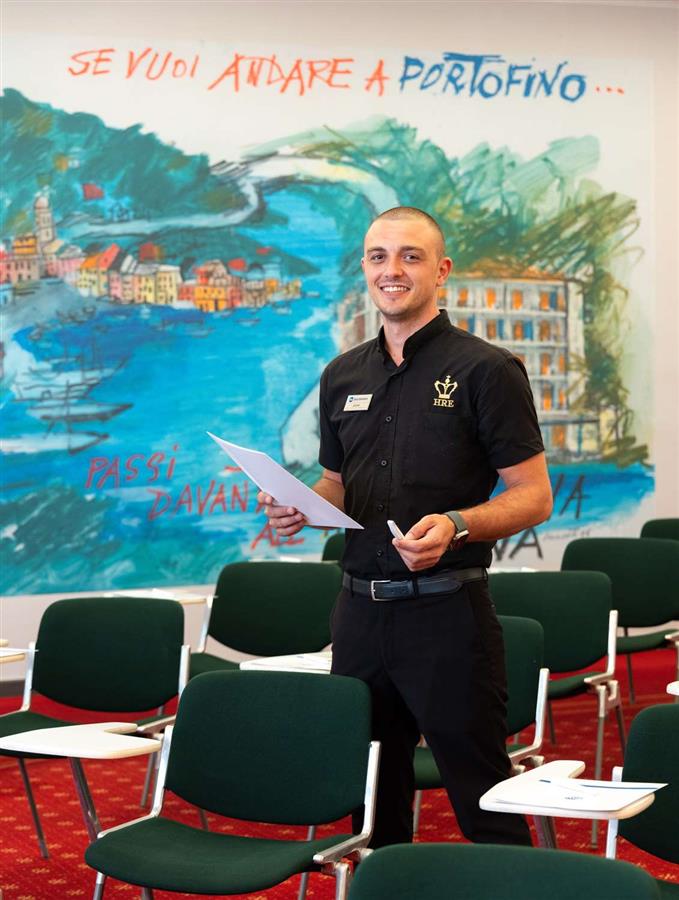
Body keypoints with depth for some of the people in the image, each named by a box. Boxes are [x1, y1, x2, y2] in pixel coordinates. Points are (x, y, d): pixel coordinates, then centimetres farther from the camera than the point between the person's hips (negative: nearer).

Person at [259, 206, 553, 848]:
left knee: (483, 799, -2)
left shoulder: (486, 370, -5)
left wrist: (456, 525, -24)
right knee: (372, 794, 13)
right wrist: (300, 506, 0)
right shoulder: (343, 376, 13)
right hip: (361, 607, 6)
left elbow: (533, 497, -6)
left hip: (446, 608, -6)